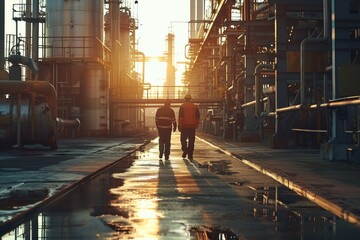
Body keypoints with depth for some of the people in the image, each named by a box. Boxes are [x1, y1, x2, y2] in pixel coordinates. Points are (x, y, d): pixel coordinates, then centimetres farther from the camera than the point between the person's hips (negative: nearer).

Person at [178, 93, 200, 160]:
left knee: (183, 139, 10)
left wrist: (179, 126, -3)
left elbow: (180, 117, -6)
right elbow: (197, 117, 7)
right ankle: (190, 155, 6)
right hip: (192, 126, 2)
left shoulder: (182, 106, -2)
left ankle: (185, 151, -9)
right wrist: (196, 125, 14)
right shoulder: (195, 107, 8)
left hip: (184, 126, -2)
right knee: (191, 141, 6)